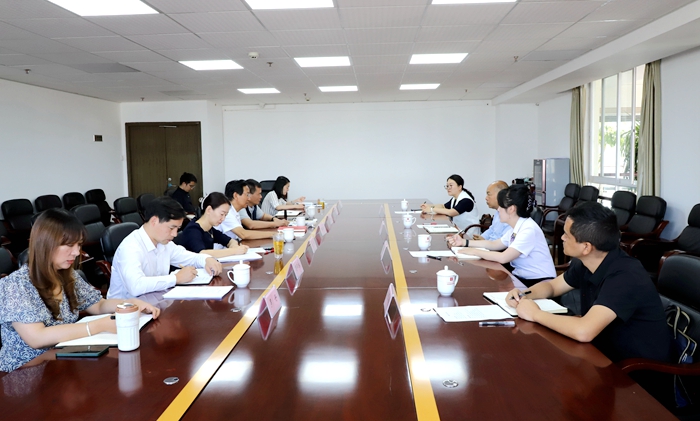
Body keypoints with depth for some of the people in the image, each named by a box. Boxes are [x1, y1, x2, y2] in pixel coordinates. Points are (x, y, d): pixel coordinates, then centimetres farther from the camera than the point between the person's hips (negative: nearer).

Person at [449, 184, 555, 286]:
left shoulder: (529, 230, -22)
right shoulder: (515, 228, 7)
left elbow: (503, 258, -27)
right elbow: (495, 244, 18)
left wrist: (474, 251, -16)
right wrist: (464, 242, 12)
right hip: (521, 277, 8)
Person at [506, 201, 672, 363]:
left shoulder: (625, 277, -29)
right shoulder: (585, 263, -4)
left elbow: (583, 331, -41)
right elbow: (552, 286, 13)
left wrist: (536, 314, -25)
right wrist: (524, 296, -8)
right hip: (607, 352, 7)